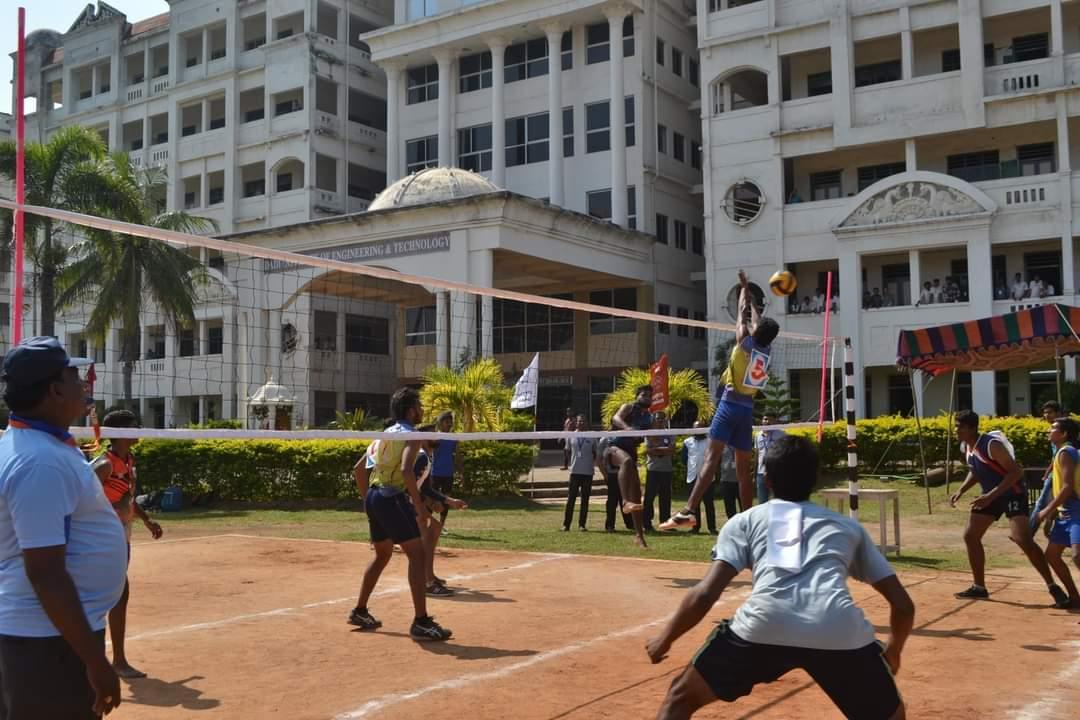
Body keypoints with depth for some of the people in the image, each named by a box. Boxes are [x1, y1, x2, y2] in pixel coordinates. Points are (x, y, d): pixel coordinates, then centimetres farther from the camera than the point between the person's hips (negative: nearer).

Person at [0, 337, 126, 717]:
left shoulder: (42, 444, 8)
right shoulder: (40, 461, -24)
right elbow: (45, 573, -26)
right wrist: (95, 661, -25)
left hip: (57, 631, 10)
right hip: (53, 639, -10)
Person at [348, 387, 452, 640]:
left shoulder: (385, 435, 19)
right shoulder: (411, 435, -7)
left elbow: (359, 468, 22)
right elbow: (406, 470, -24)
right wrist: (419, 506, -21)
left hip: (373, 497, 9)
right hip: (392, 498, -9)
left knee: (382, 555, 24)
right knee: (417, 554, -7)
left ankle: (360, 611, 31)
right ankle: (421, 622, -11)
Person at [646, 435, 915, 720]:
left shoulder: (745, 520, 24)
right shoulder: (848, 526, 30)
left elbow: (705, 593, 12)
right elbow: (903, 604, 28)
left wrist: (664, 638, 28)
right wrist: (893, 652, 48)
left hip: (764, 626, -1)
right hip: (841, 631, 1)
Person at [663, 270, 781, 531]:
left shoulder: (745, 344, -4)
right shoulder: (767, 349, 9)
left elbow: (743, 314, 10)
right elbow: (758, 320, 24)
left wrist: (744, 287, 26)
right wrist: (750, 295, 37)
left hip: (730, 405, -5)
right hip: (747, 409, 5)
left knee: (711, 457, -17)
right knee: (743, 468, 10)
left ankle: (687, 512, -28)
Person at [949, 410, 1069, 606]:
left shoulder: (992, 445, -26)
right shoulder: (965, 447, 1)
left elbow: (1016, 471, -29)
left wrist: (991, 495, -34)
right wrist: (961, 490, 2)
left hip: (1012, 494, -9)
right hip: (991, 496, 9)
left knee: (1023, 540, -21)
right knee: (970, 536, 6)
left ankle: (1052, 586, -10)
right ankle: (979, 587, 16)